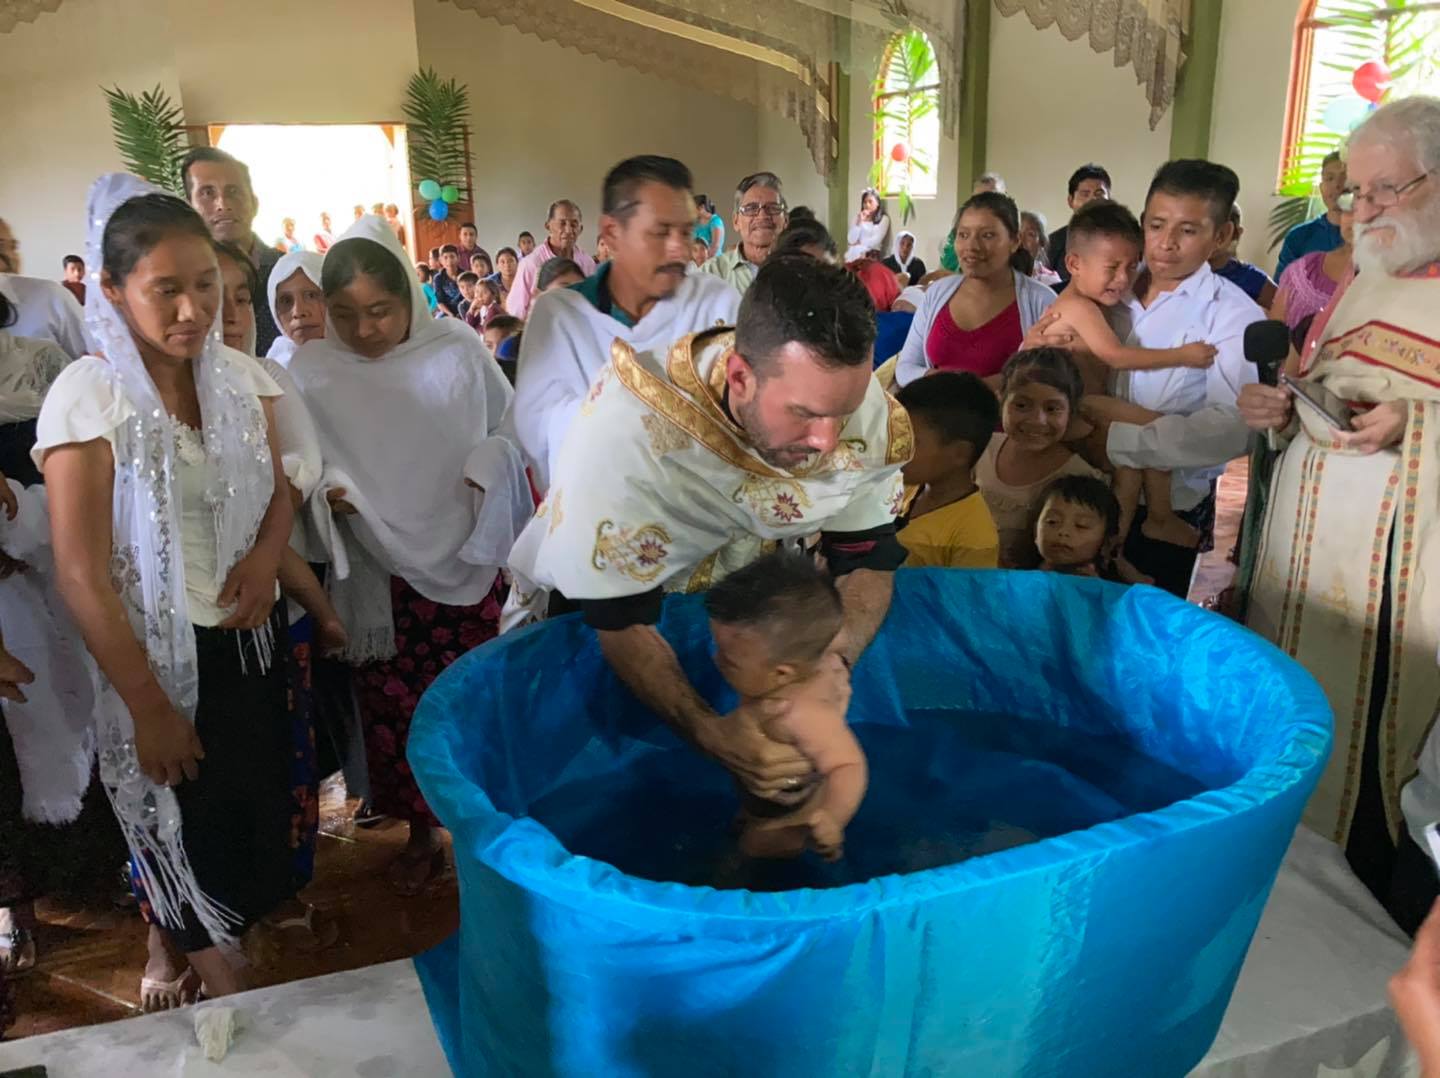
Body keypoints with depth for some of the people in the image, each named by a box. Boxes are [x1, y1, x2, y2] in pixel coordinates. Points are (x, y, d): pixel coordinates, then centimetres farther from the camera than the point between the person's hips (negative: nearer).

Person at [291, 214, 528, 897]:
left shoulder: (458, 351, -6)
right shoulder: (311, 370, -4)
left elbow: (507, 431, 3)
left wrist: (484, 471, -15)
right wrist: (325, 489, -15)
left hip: (465, 565, -1)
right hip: (378, 577, 1)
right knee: (392, 710, 7)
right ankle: (420, 835, 29)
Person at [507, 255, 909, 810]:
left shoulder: (868, 410, -26)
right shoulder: (627, 429, -39)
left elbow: (868, 561, -14)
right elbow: (622, 621, -30)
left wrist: (836, 662, -35)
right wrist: (707, 731, -44)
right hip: (601, 593, -3)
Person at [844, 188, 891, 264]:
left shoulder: (884, 219, 2)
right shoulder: (858, 217, 13)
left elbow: (875, 242, -7)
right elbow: (851, 240, 1)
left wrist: (859, 243, 2)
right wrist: (859, 222, -5)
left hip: (872, 255, -4)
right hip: (853, 253, 4)